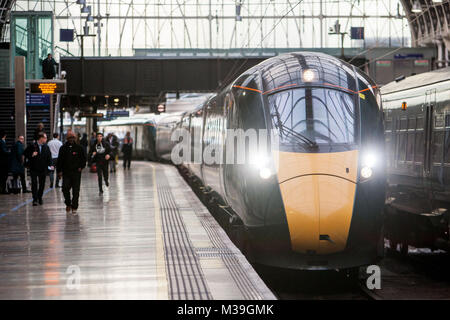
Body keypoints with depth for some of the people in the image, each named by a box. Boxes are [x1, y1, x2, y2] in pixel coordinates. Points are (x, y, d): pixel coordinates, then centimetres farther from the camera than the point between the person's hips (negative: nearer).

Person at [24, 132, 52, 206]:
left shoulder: (46, 147, 6)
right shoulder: (32, 146, -5)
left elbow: (49, 156, 7)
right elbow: (25, 154, 0)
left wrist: (50, 165, -7)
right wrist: (31, 155, -18)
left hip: (43, 169, 3)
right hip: (34, 169, -3)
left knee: (42, 184, 9)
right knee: (34, 184, -8)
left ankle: (40, 197, 25)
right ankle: (35, 199, -6)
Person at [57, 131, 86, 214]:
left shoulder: (79, 148, 3)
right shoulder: (63, 148, 6)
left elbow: (84, 158, 11)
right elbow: (59, 160, 9)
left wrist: (81, 167, -2)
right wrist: (59, 171, 3)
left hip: (76, 173, -1)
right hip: (66, 172, 1)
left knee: (76, 191, -1)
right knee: (65, 189, -8)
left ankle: (74, 207, 8)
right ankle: (68, 204, 15)